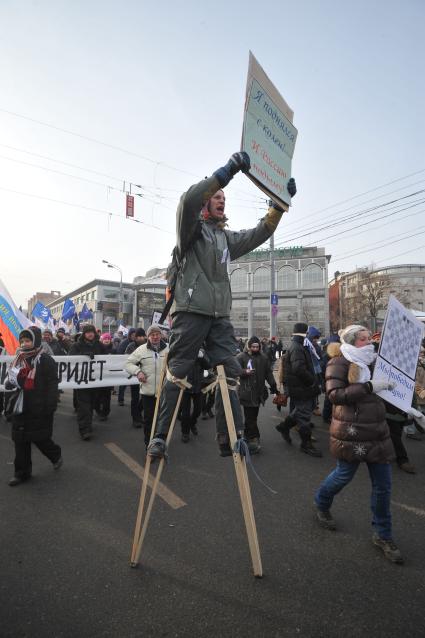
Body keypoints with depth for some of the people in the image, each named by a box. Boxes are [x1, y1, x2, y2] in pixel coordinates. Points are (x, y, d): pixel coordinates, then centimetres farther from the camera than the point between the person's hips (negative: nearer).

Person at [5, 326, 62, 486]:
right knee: (20, 440, 10)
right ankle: (22, 472, 24)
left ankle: (56, 455, 31)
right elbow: (10, 381, 22)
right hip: (21, 408, 7)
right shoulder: (18, 359, 9)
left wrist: (49, 407, -18)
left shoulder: (45, 360, -12)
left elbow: (52, 385, -15)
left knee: (39, 438, 2)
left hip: (38, 409, -7)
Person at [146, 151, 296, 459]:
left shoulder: (226, 237, 26)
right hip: (191, 310, -6)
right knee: (177, 373, -2)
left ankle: (230, 439, 4)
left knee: (230, 373, -1)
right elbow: (189, 200, -15)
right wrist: (227, 171, -21)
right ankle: (160, 435, 9)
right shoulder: (192, 227, 6)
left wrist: (280, 204, 15)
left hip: (220, 315, 6)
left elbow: (258, 235, 24)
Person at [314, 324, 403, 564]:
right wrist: (369, 386, -26)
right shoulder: (339, 363, -10)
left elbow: (388, 387, 23)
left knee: (383, 485, 11)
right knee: (345, 474, 10)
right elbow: (335, 395, -21)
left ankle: (383, 535, 31)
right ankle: (321, 504, 41)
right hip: (352, 432, -6)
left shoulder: (375, 360, 10)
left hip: (378, 431, 6)